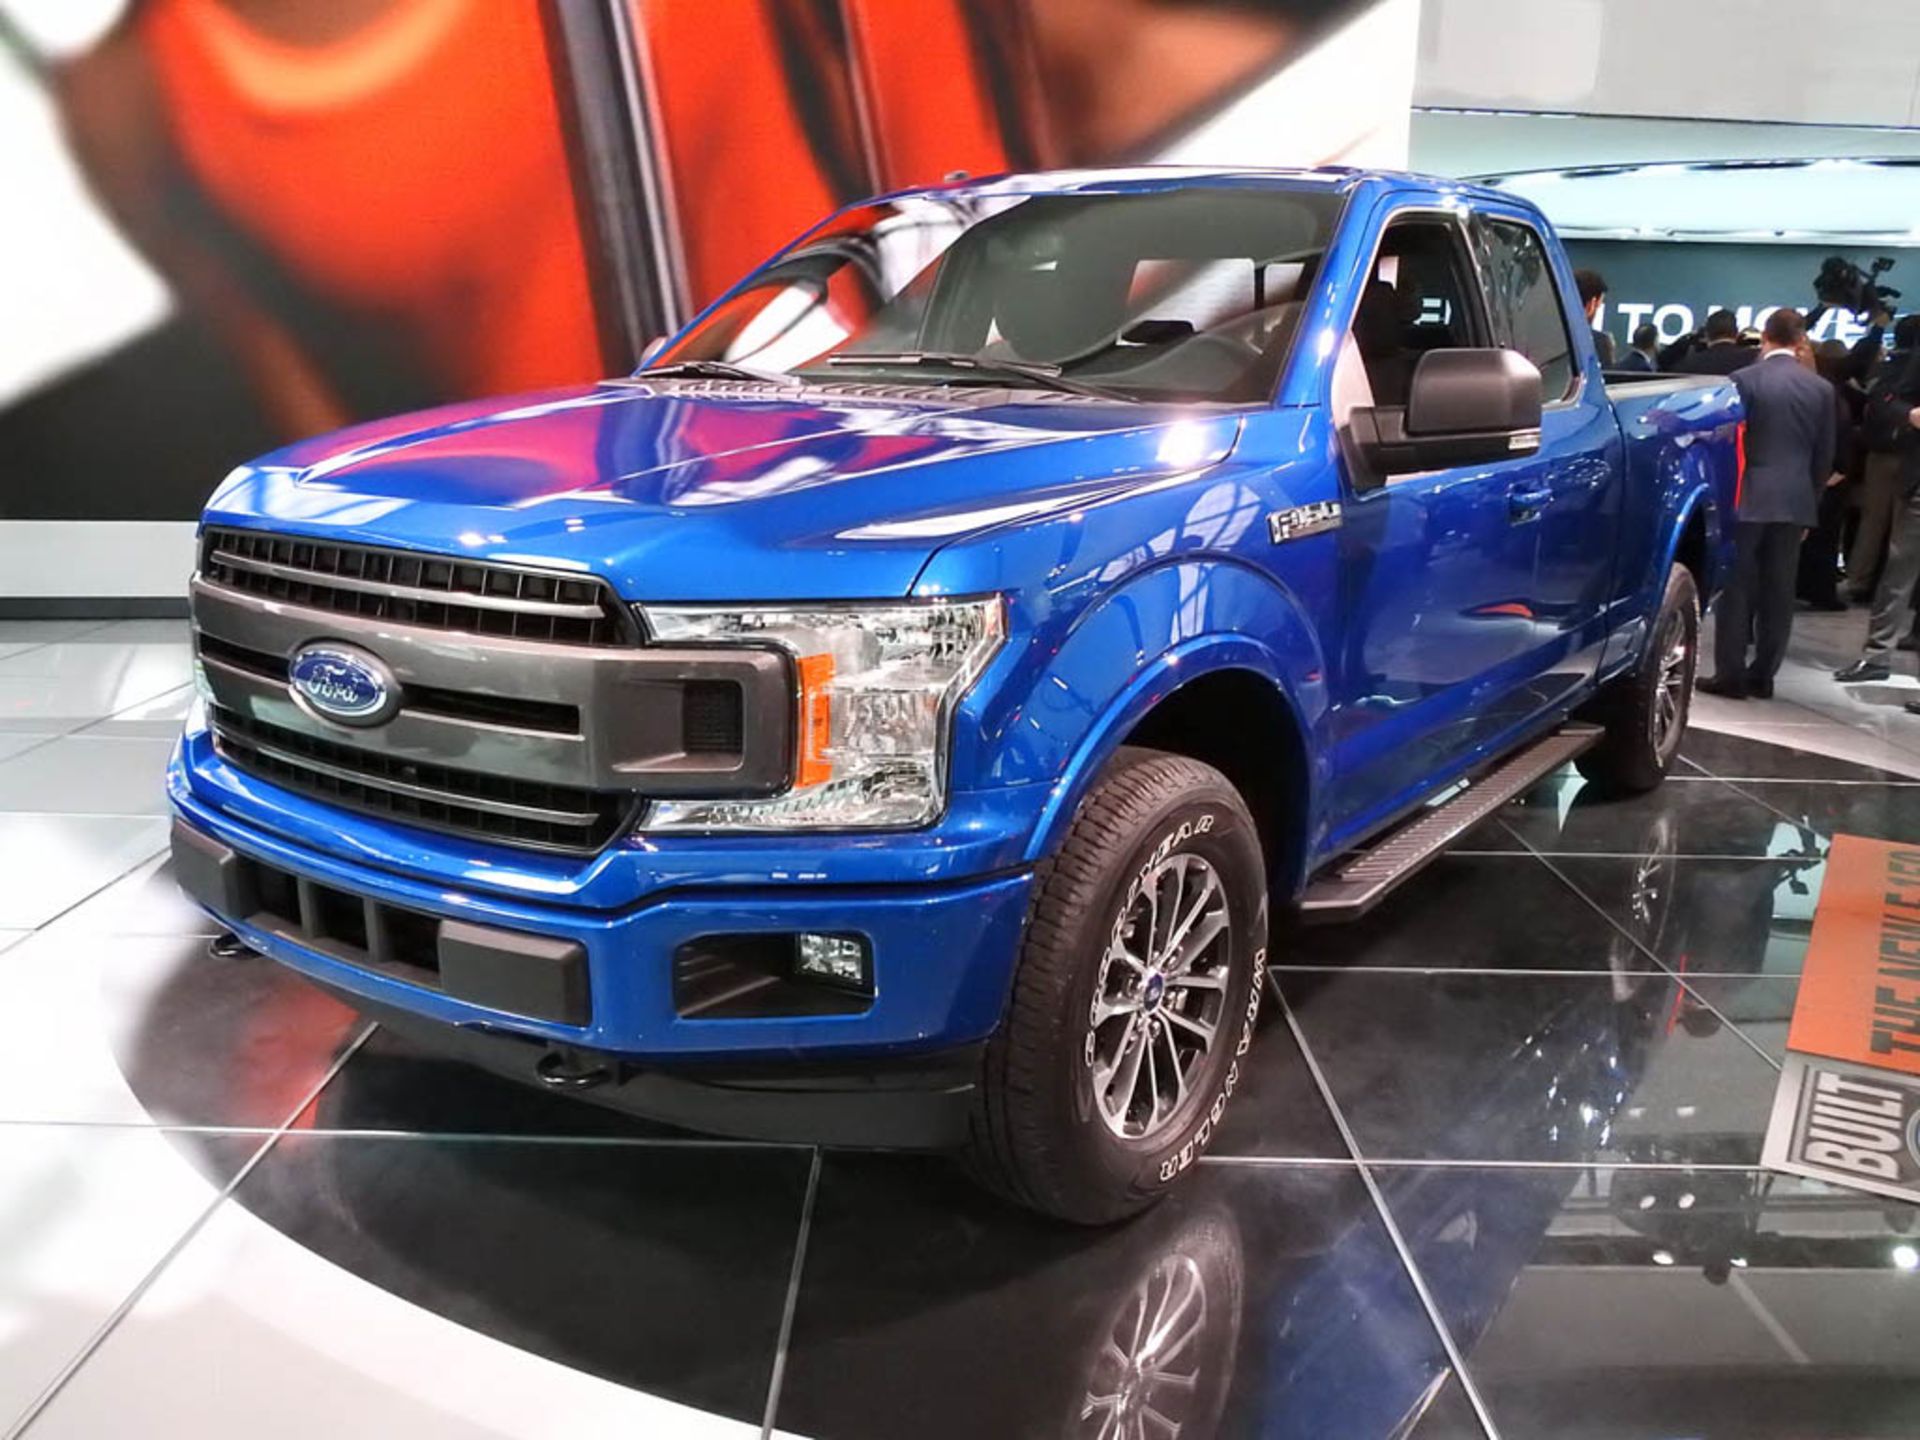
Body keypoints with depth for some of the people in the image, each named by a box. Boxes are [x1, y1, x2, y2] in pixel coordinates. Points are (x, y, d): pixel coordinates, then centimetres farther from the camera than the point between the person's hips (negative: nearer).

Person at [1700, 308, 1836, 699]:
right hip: (1795, 500, 3)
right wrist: (1811, 497, 18)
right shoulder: (1822, 388, 5)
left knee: (1737, 587, 1)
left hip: (1748, 497, -3)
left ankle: (1730, 674, 0)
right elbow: (1825, 454, 8)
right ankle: (1762, 675, 12)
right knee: (1778, 591, 7)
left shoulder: (1744, 380, -7)